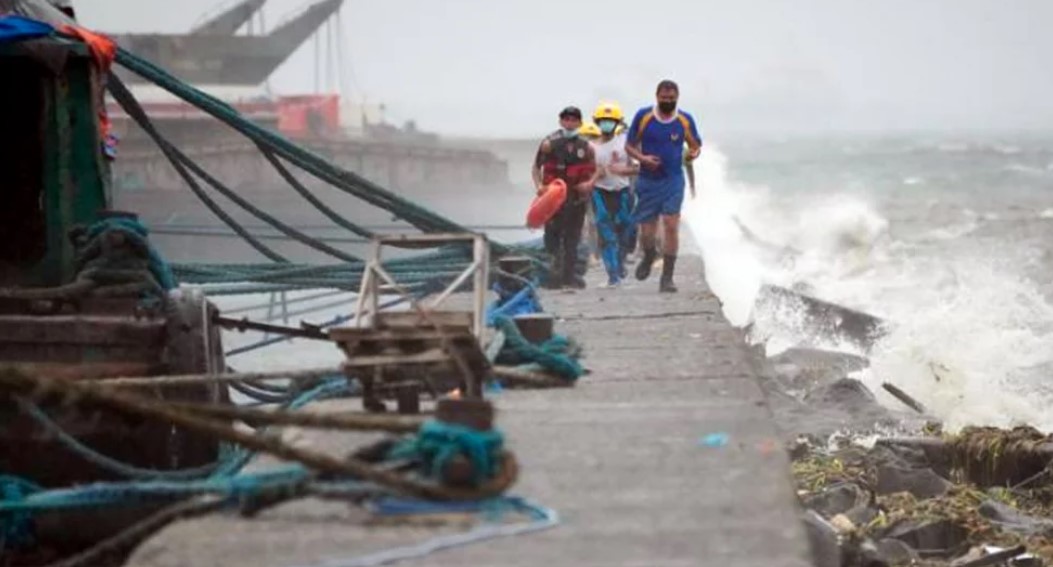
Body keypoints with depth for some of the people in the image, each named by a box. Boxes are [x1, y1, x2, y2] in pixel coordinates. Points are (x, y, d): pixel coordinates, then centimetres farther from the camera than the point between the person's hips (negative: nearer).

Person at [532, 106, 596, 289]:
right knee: (553, 236, -4)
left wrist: (589, 184, -8)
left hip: (577, 196, 3)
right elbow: (536, 167, 2)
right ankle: (553, 275, 0)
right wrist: (539, 185, -14)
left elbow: (594, 172, 13)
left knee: (573, 237, 7)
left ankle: (569, 275, 13)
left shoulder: (586, 147, 5)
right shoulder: (549, 144, -2)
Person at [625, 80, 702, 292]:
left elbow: (696, 145, 10)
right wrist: (643, 158, -16)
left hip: (673, 181, 0)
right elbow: (629, 146, 4)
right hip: (648, 181, 0)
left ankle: (667, 277, -7)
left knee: (671, 225, -13)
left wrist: (694, 152, -15)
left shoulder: (685, 120, -1)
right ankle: (649, 256, 40)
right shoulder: (643, 116, -4)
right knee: (647, 231, 3)